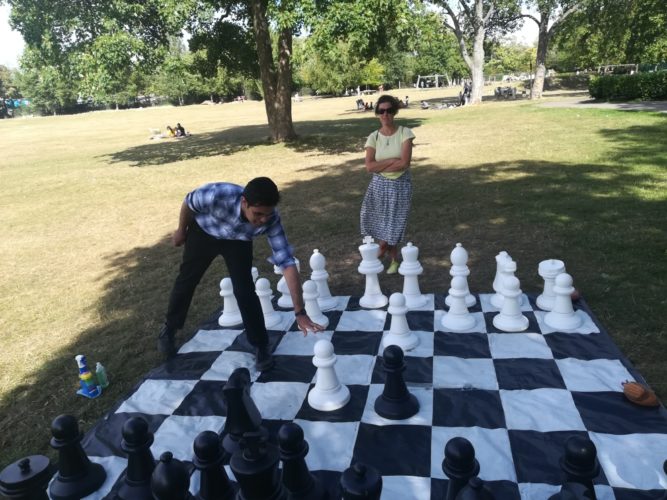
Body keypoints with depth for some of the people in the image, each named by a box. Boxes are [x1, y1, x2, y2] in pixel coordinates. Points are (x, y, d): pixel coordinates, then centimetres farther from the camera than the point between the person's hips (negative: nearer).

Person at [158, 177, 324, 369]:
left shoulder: (271, 220, -38)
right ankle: (169, 328, 39)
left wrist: (300, 312, -41)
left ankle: (261, 346, 5)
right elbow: (189, 202, -20)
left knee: (244, 290, -13)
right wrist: (181, 230, -2)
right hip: (203, 232, 0)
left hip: (238, 241, 0)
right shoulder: (218, 195, -43)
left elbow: (287, 263, -38)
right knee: (186, 280, 13)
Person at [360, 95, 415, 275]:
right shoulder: (373, 137, -2)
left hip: (400, 186, -2)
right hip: (379, 186, 2)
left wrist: (381, 167, -13)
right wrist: (391, 161, -18)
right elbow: (369, 167, -12)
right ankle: (393, 257, 35)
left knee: (394, 224, 6)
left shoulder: (404, 133, -8)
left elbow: (404, 163, -19)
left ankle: (392, 258, 32)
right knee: (381, 222, 9)